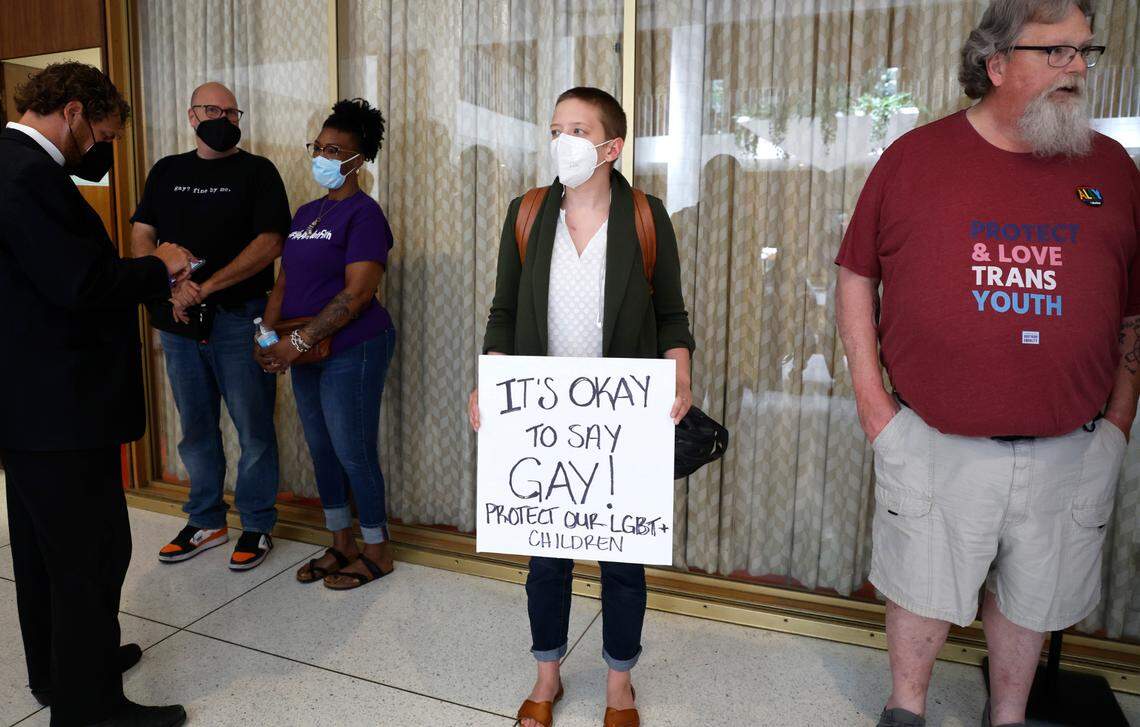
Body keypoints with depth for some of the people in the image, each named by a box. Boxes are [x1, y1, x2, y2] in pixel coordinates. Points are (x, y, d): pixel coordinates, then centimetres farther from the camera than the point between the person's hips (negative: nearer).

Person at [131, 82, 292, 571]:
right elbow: (141, 236, 8)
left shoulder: (257, 171, 2)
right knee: (195, 427, 12)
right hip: (178, 321, 4)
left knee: (253, 428, 0)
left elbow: (270, 243, -10)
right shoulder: (167, 172, 15)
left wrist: (205, 288, -16)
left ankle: (256, 525, 14)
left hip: (239, 318, -4)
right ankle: (205, 521, 26)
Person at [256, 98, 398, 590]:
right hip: (307, 354, 8)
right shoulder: (306, 213, 14)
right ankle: (341, 546, 30)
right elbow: (285, 281, 15)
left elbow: (357, 294, -19)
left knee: (353, 452, 0)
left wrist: (298, 341, -20)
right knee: (322, 450, 14)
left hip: (351, 351, -8)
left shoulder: (363, 213, -11)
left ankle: (377, 551, 18)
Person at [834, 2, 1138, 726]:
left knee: (1031, 595, 19)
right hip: (934, 443, -2)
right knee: (924, 587, 13)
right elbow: (857, 275, 1)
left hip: (1068, 450, 3)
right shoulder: (915, 157, -3)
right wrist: (870, 396, -5)